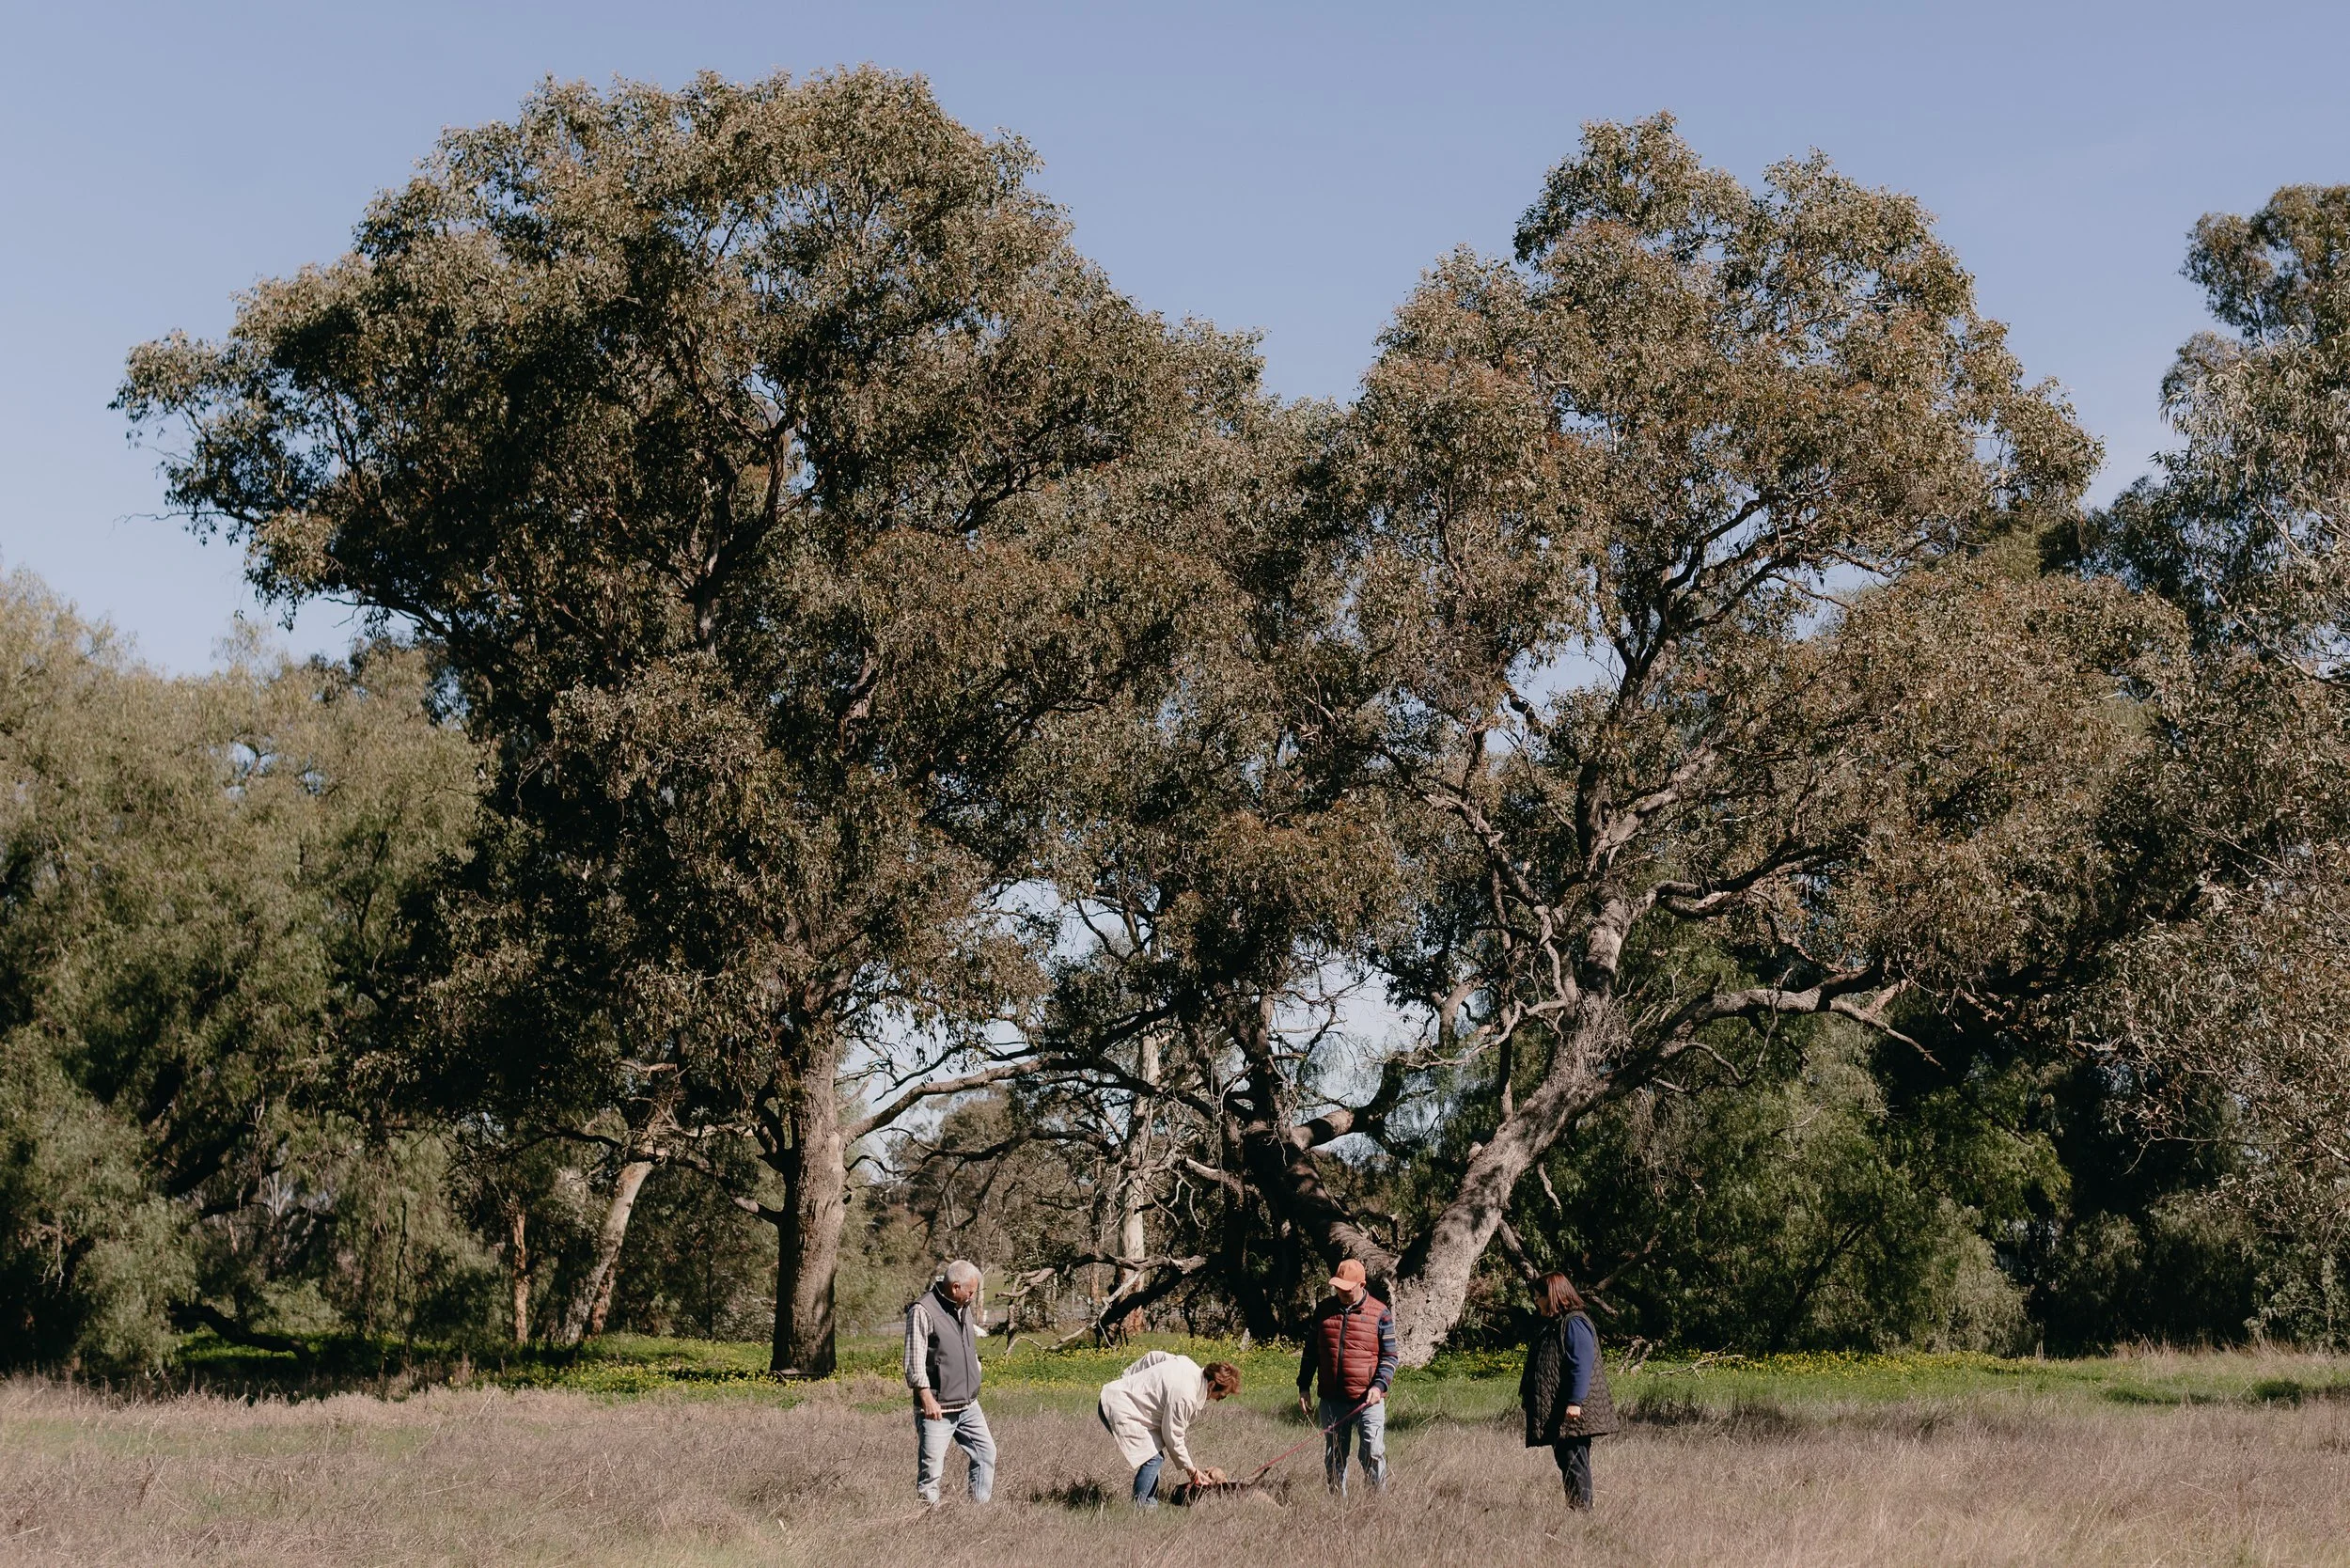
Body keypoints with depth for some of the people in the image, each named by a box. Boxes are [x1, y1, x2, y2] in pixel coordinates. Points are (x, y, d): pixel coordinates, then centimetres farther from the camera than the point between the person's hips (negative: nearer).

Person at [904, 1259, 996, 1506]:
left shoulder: (965, 1309, 14)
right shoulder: (923, 1310, -13)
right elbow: (914, 1360, -17)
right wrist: (927, 1397, -21)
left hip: (968, 1405, 8)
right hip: (937, 1408, -8)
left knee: (986, 1453, 7)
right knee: (931, 1467, -4)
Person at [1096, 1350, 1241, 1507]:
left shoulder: (1187, 1364, 0)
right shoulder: (1185, 1395, -25)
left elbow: (1154, 1357, 14)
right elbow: (1173, 1437, -16)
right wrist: (1191, 1469, -3)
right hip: (1118, 1407, -10)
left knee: (1155, 1456, 10)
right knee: (1153, 1458, -14)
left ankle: (1150, 1502, 16)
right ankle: (1138, 1507, -9)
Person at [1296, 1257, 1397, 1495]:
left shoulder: (1380, 1314, -1)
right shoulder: (1324, 1310, 9)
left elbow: (1389, 1356, 1)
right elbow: (1310, 1352, 15)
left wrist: (1379, 1385, -14)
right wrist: (1304, 1387, 11)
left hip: (1368, 1399, -4)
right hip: (1332, 1399, 4)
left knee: (1374, 1453, -8)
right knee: (1333, 1457, 10)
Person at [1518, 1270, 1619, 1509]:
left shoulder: (1574, 1324, -14)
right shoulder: (1553, 1324, 18)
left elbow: (1582, 1366, -21)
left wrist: (1574, 1402, -25)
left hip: (1573, 1412, -10)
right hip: (1555, 1411, 10)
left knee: (1574, 1461, -8)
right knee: (1564, 1460, 11)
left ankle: (1581, 1508, -6)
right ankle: (1573, 1508, 14)